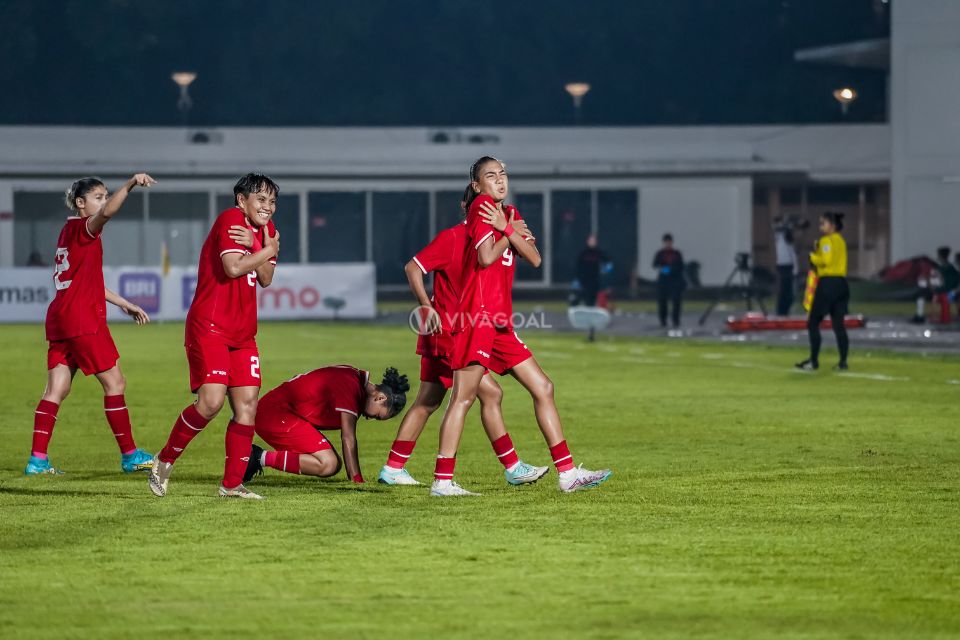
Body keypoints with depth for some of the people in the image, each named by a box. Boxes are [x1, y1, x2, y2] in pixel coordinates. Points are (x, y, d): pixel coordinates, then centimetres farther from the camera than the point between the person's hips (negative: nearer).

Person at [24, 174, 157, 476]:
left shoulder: (68, 232, 19)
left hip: (60, 318, 9)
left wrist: (123, 303, 28)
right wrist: (131, 184, -42)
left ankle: (37, 459, 1)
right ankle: (129, 455, 3)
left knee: (56, 391, 6)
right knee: (115, 382, -1)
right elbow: (107, 212, -31)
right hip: (83, 318, -9)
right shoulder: (81, 228, -7)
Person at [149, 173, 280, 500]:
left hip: (242, 333, 8)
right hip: (209, 327, -8)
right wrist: (268, 250, -9)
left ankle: (232, 484, 5)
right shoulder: (231, 219, -11)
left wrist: (255, 244, -9)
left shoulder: (265, 229, 14)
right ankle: (165, 461, -1)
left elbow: (265, 279, 7)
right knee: (211, 401, -19)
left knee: (247, 405, 1)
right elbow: (233, 268, -23)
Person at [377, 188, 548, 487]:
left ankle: (393, 468, 17)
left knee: (427, 402, 12)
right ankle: (513, 468, -7)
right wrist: (427, 306, -23)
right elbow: (413, 267, -14)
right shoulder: (451, 238, -12)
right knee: (490, 393, -10)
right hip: (445, 330, -9)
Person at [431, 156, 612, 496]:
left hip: (500, 321, 9)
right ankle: (442, 480, -8)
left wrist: (507, 228, -7)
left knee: (543, 388, 8)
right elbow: (486, 257, -18)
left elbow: (534, 258, 5)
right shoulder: (482, 207, -6)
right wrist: (510, 234, -3)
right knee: (464, 397, -9)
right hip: (477, 315, -9)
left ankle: (568, 474, 10)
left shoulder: (510, 213, 19)